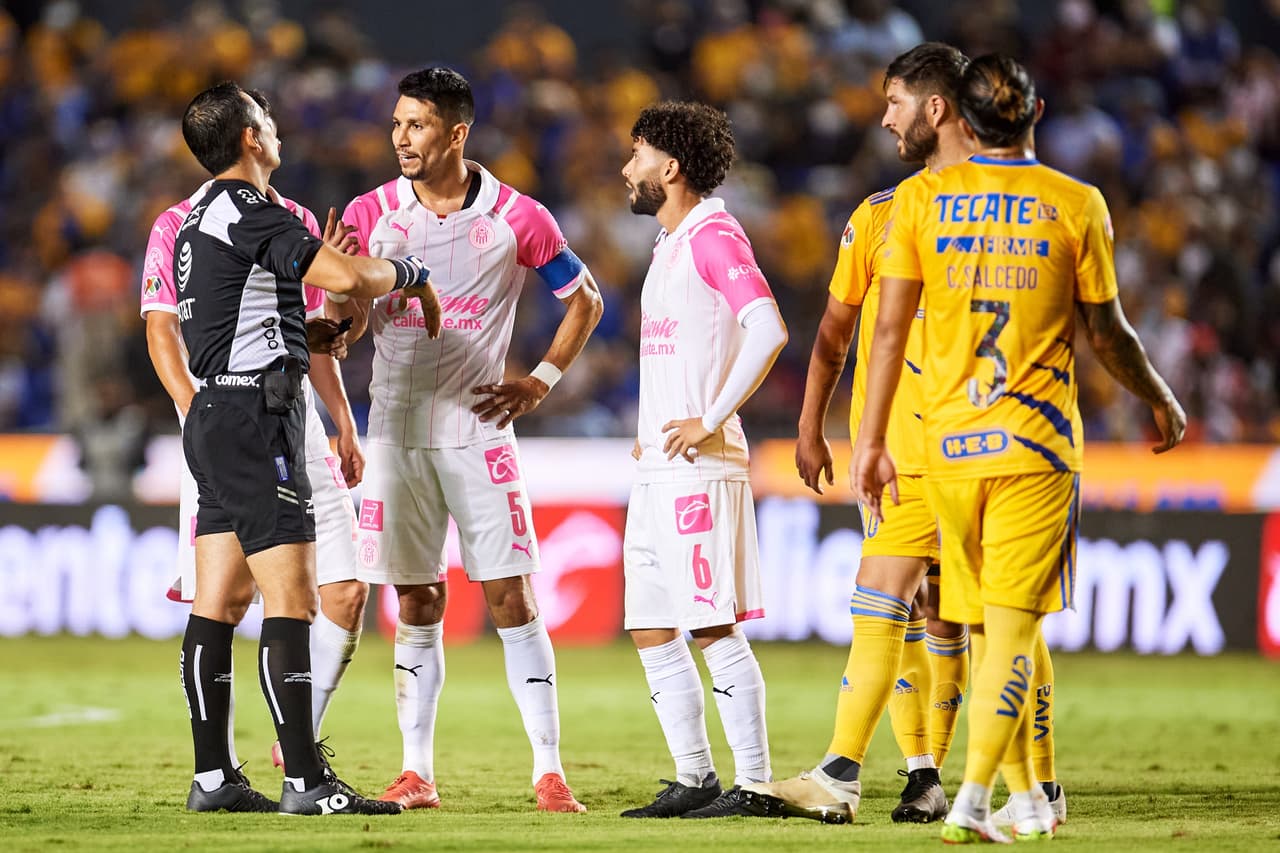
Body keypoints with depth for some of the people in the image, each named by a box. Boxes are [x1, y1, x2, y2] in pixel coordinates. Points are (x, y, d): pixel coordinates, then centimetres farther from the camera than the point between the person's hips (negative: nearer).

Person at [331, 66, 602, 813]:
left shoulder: (517, 217, -2)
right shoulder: (371, 214, 3)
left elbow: (585, 301, 10)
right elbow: (352, 323, 5)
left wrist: (541, 382, 1)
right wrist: (332, 323, -18)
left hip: (478, 429, -2)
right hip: (397, 432, 2)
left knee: (512, 597, -5)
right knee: (417, 605, 5)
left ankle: (549, 770, -3)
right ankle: (417, 771, 9)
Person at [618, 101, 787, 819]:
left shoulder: (716, 235, -10)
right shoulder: (672, 246, 19)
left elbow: (769, 331, -23)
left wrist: (711, 421, -20)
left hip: (701, 466, -10)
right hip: (658, 469, 10)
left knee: (715, 626, -9)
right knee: (652, 630, 9)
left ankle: (755, 782, -6)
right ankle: (695, 779, 15)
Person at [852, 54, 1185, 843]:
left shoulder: (923, 197, 1)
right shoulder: (1078, 206, -3)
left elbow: (890, 327, -1)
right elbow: (1107, 335, 4)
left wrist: (872, 440, 5)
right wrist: (1163, 403, 21)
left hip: (949, 443, 2)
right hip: (1037, 443, -2)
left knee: (992, 623, 13)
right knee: (1013, 626, -4)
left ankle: (1027, 798, 20)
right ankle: (972, 801, -15)